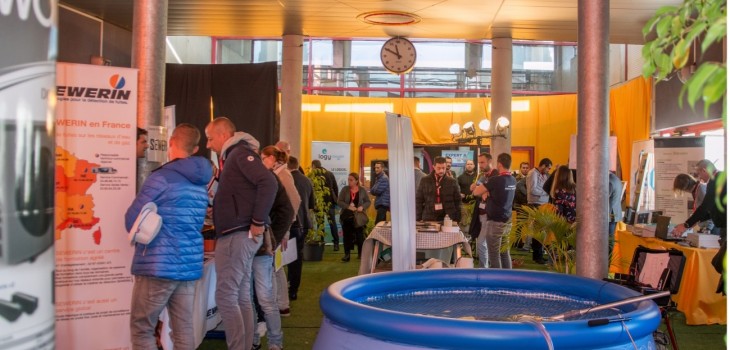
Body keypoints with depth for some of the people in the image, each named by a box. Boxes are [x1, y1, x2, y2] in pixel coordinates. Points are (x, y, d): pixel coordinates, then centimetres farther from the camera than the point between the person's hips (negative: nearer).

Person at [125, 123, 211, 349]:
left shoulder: (161, 178, -10)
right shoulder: (200, 183, 12)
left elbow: (132, 222, -6)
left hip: (158, 266, -7)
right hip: (190, 266, 7)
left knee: (141, 330, 4)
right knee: (184, 330, 10)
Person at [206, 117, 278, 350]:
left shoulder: (240, 153, -10)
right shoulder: (233, 156, 20)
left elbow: (269, 183, -23)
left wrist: (258, 222, -21)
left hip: (237, 235, -10)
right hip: (239, 235, 10)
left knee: (226, 296, -6)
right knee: (242, 297, 11)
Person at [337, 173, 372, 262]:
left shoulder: (362, 190, -1)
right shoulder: (345, 189, 0)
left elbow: (368, 202, 4)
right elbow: (339, 201, -4)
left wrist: (362, 207, -16)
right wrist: (348, 206, -18)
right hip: (346, 216, 1)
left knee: (359, 235, 2)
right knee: (347, 235, 4)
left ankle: (361, 254, 17)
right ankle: (347, 254, 11)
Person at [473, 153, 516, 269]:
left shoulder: (496, 180, -18)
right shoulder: (512, 180, 5)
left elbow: (476, 192, -11)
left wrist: (485, 193, 8)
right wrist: (488, 193, 2)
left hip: (495, 221, -8)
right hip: (507, 221, 8)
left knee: (494, 254, 0)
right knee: (505, 252, 14)